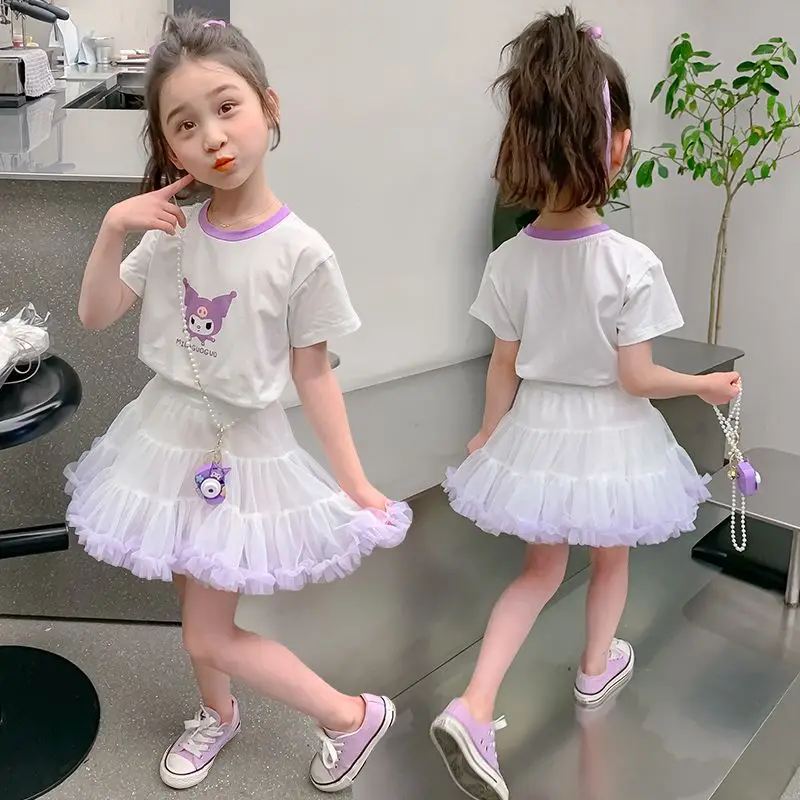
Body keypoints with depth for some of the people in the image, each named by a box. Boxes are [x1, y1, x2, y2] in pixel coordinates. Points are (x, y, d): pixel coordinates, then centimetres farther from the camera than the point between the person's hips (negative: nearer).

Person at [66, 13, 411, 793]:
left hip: (242, 447, -5)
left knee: (209, 635, 3)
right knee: (195, 605, 22)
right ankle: (217, 715, 50)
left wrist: (356, 484, -9)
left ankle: (354, 715, 22)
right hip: (167, 432, 5)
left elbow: (314, 375, -11)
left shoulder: (300, 252, -19)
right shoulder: (172, 231, -6)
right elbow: (95, 316, 2)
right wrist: (113, 229, -13)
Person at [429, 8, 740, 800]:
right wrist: (704, 385, 2)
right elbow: (636, 378, -16)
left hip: (537, 431, 3)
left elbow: (504, 368, -4)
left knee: (541, 568, 19)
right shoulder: (632, 262, -21)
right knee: (610, 558, 26)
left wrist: (488, 435, 11)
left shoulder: (510, 259, -12)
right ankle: (596, 668, 50)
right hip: (607, 435, -2)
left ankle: (472, 708, 9)